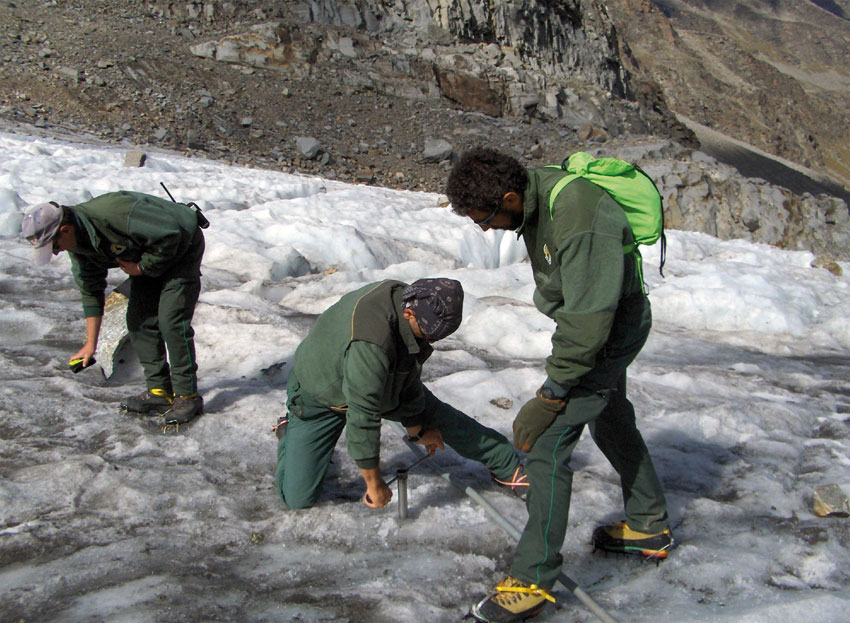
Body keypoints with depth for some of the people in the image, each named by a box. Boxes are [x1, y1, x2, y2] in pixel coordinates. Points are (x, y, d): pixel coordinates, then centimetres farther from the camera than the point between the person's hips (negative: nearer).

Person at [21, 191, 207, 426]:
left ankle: (187, 397, -8)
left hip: (181, 246, -9)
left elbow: (169, 235, -29)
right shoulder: (77, 244, -7)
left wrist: (142, 267, -18)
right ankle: (159, 392, 8)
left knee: (171, 321, -16)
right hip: (148, 256, 9)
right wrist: (91, 344, 7)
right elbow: (91, 291, 5)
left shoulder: (115, 213, -36)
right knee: (138, 321, 1)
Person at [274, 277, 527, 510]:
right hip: (320, 398, -7)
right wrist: (374, 485, -26)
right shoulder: (370, 343, -44)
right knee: (297, 499, -8)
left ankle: (508, 466, 22)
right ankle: (288, 433, 21)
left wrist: (416, 428, 8)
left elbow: (408, 370, -1)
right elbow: (362, 416, -36)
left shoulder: (407, 300, -18)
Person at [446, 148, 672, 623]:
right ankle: (650, 527, 46)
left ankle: (534, 580, -1)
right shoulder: (535, 194, -7)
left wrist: (549, 397, -26)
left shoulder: (580, 220, -36)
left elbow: (588, 321, -33)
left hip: (613, 331, -10)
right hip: (587, 319, 10)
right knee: (611, 420, 25)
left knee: (546, 445, -12)